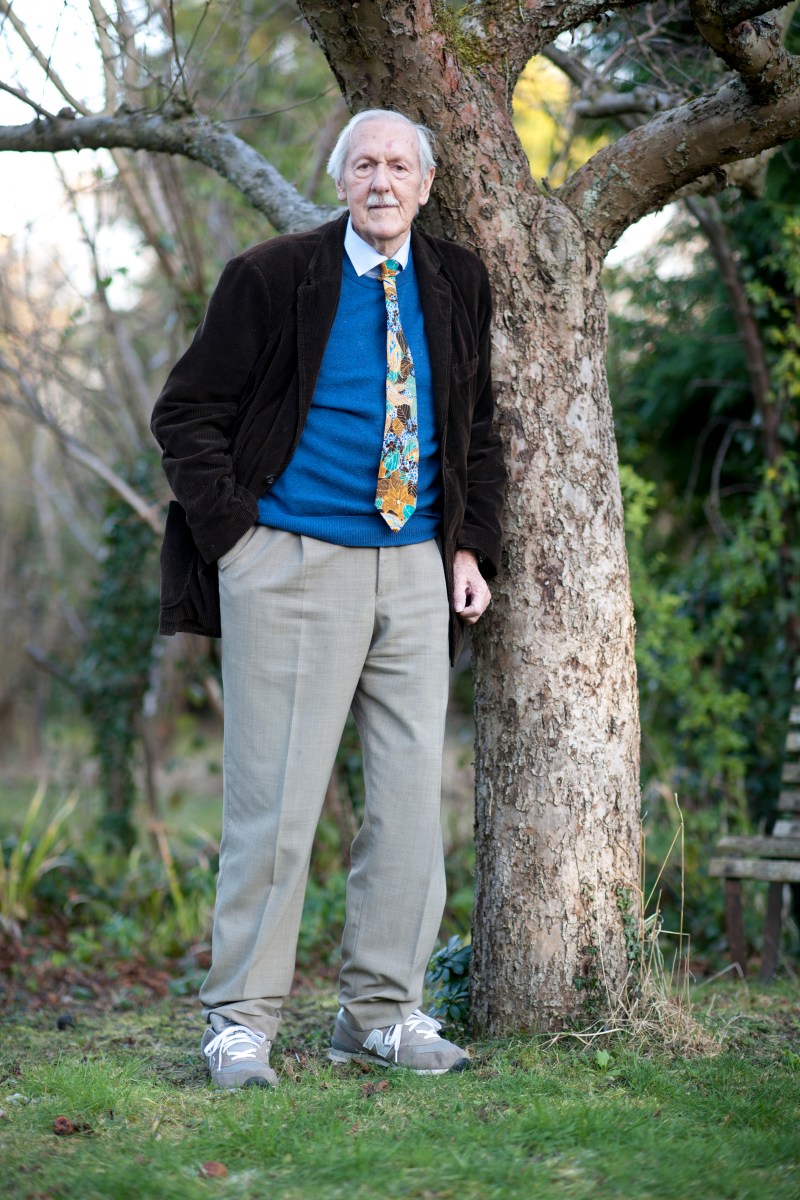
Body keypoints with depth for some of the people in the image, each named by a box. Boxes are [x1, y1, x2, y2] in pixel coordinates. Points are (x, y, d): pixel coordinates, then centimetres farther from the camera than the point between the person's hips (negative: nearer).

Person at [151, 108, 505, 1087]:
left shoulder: (456, 284, 11)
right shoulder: (271, 277, -2)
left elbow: (477, 430, 20)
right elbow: (186, 413, 1)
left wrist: (471, 546, 10)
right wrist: (237, 532, -7)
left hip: (414, 572, 5)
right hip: (292, 566, -4)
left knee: (412, 794, 5)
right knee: (275, 795, -3)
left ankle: (380, 1012, 16)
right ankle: (242, 1019, 8)